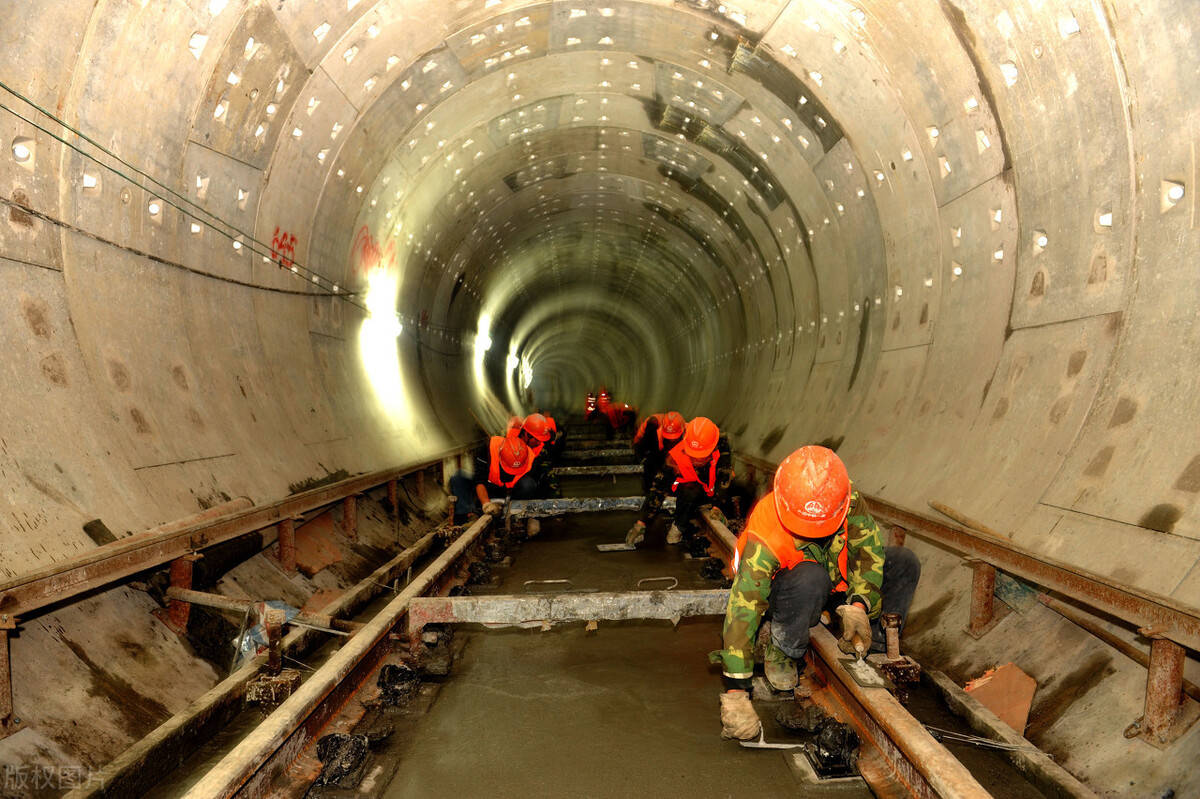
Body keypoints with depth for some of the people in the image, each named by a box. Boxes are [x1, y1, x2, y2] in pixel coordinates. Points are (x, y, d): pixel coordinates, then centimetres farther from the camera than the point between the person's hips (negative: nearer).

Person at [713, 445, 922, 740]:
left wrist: (858, 605, -37)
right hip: (783, 593, -5)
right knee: (810, 579, -40)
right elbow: (743, 611, -40)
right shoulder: (764, 539, -37)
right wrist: (735, 692, -45)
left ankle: (874, 652, -3)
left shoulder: (847, 499, -27)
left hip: (834, 584, 5)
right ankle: (782, 651, -14)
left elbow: (869, 549, -19)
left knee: (904, 563, -12)